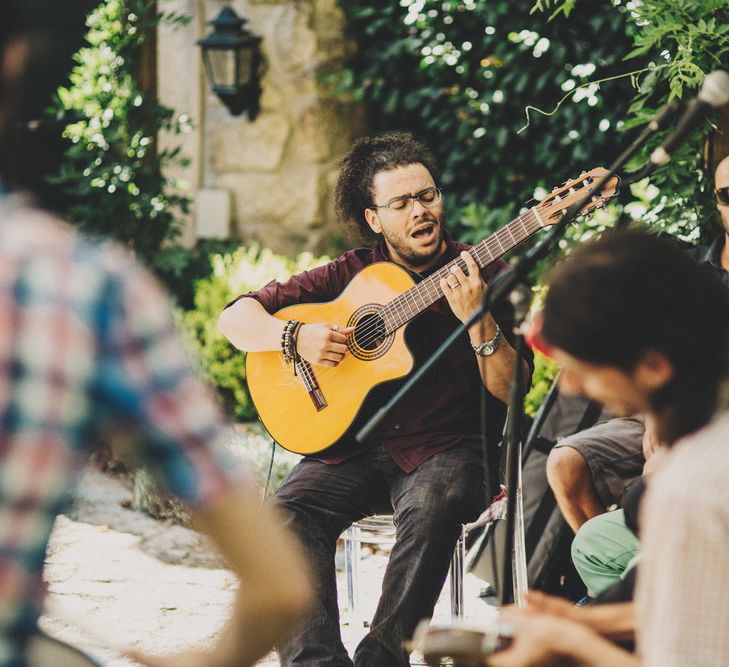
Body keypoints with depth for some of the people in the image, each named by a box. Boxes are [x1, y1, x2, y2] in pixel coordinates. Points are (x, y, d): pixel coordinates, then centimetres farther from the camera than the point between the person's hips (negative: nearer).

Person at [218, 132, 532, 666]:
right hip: (354, 444, 2)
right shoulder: (351, 275, 9)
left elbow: (509, 391, -5)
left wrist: (478, 322, -22)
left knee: (431, 508, -36)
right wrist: (296, 337, -11)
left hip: (446, 446, -2)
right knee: (287, 513, -26)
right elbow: (236, 319, 8)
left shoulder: (484, 275, 3)